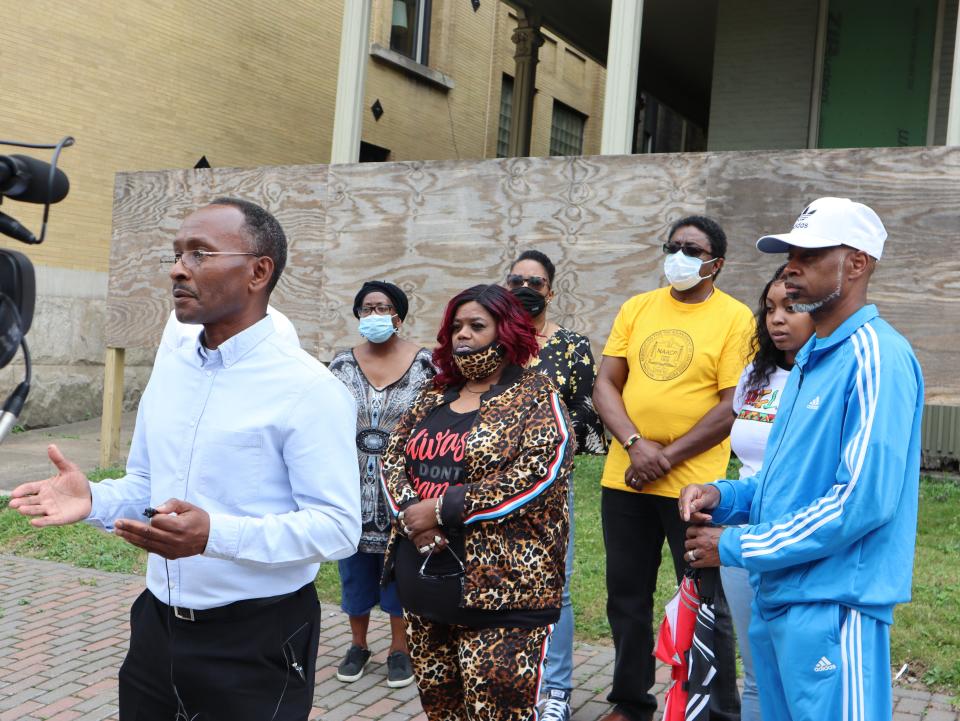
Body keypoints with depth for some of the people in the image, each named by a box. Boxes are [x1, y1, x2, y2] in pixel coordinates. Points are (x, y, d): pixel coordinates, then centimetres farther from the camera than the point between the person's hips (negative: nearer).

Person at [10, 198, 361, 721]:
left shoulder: (307, 388, -16)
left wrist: (214, 535, -32)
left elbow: (338, 526, -20)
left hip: (257, 642, -6)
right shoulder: (168, 371, 6)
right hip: (157, 628, 7)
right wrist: (94, 500, -6)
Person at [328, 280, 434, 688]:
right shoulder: (342, 365, 3)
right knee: (355, 567, 11)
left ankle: (399, 647, 22)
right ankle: (358, 644, 28)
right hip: (355, 490, 2)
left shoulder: (423, 363, -4)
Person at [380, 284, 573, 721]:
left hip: (499, 588, -6)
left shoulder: (535, 397, -5)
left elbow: (539, 474, -18)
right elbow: (393, 459, 11)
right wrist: (411, 515, -11)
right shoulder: (433, 398, 14)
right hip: (423, 584, 7)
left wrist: (443, 509, -16)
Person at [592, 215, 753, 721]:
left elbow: (732, 407, -10)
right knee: (626, 599, 14)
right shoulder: (637, 308, 8)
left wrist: (667, 458, -14)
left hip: (692, 483, -4)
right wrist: (635, 445, -11)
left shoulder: (735, 318, -5)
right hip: (624, 478, 5)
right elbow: (605, 384, 5)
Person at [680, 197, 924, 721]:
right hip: (775, 598, 9)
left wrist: (735, 547, -17)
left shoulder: (875, 357, -16)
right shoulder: (811, 358, 14)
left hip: (832, 606, -9)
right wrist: (722, 496, 2)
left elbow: (864, 500, -24)